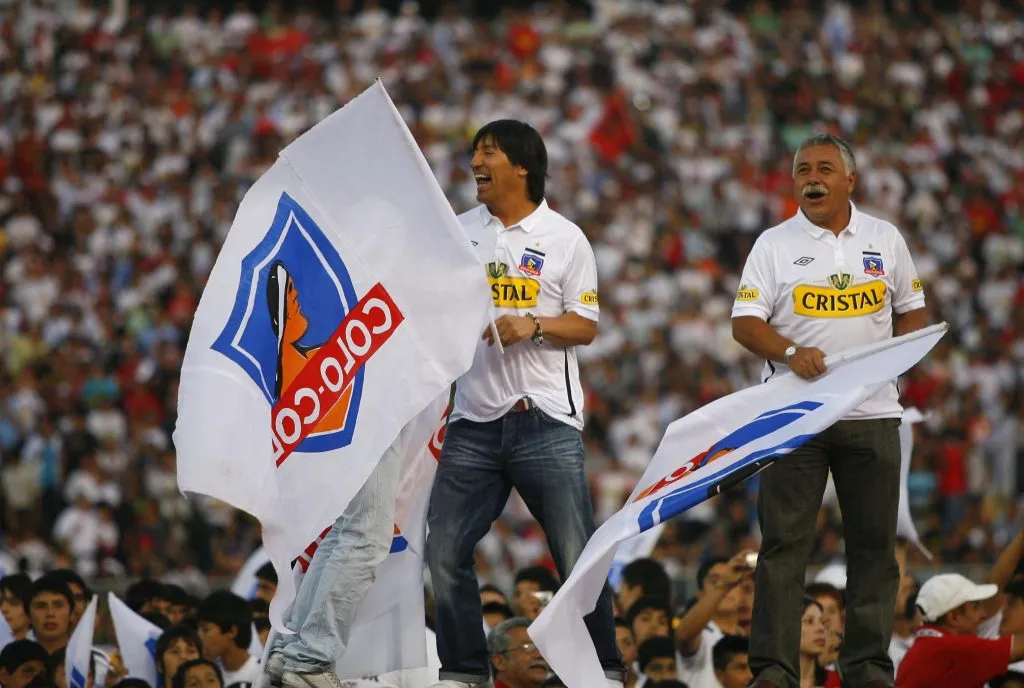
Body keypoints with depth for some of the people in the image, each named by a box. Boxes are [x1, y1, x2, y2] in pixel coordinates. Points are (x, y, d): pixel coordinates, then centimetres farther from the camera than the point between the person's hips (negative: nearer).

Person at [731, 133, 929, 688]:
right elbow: (745, 322, -2)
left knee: (874, 543, 4)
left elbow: (911, 309, 18)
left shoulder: (885, 239, 11)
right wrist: (790, 353, -20)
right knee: (783, 543, -5)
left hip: (872, 412, 2)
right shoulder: (775, 245, 4)